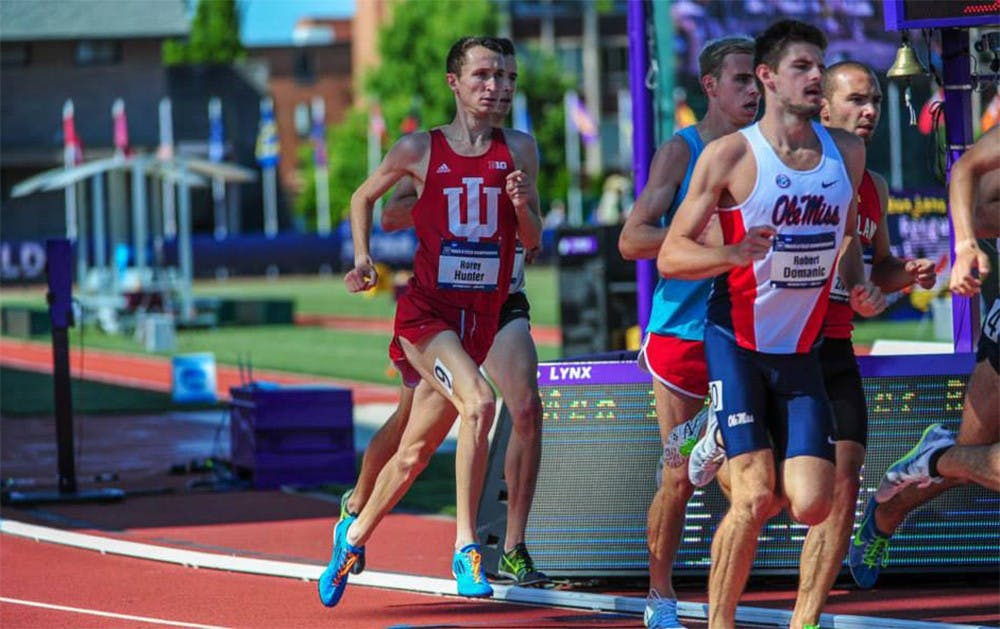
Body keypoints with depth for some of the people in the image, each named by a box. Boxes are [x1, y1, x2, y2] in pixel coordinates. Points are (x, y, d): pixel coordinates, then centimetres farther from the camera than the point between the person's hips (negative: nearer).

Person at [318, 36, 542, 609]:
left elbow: (533, 241, 9)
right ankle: (465, 545, -24)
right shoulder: (420, 150, -1)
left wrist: (522, 206, -12)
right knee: (479, 403, -29)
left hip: (480, 319, 4)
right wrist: (363, 258, 1)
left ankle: (354, 535, 34)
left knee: (415, 453, 12)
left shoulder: (519, 150, 5)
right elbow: (364, 197, 15)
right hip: (425, 311, -4)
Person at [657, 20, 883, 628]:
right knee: (755, 497, -16)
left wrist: (858, 284, 3)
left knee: (811, 505, -7)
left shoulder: (847, 152, 4)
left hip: (801, 350, 5)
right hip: (736, 344, -4)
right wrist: (734, 254, -29)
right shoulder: (730, 155, -11)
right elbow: (670, 256, -10)